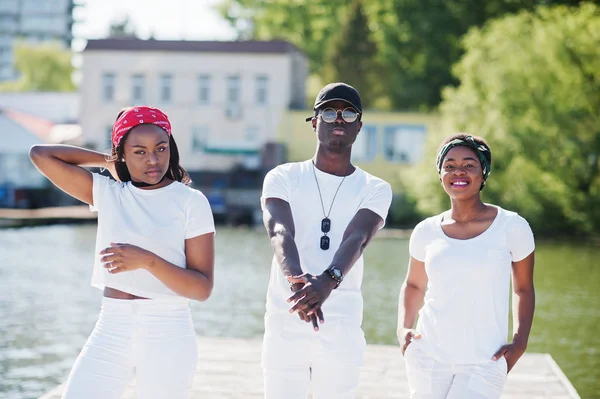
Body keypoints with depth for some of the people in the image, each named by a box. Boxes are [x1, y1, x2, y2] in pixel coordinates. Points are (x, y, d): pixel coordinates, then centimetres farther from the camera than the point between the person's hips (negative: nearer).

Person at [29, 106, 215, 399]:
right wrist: (108, 163, 9)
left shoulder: (190, 201, -3)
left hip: (167, 335, -3)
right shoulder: (106, 193, 7)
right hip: (110, 330, 3)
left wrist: (146, 260, -22)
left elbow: (202, 288, -8)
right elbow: (41, 154, 4)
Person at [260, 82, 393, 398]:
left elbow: (355, 239, -15)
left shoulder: (375, 190, 5)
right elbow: (280, 233, -15)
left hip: (342, 328, 0)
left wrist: (328, 280, -37)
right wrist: (296, 278, -38)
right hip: (285, 322, 0)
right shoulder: (283, 178, 4)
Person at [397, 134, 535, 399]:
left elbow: (523, 290, 7)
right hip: (428, 355, 3)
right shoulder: (426, 232, 3)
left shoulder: (511, 227, -5)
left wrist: (519, 342, -5)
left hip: (484, 363, -3)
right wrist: (403, 328, 2)